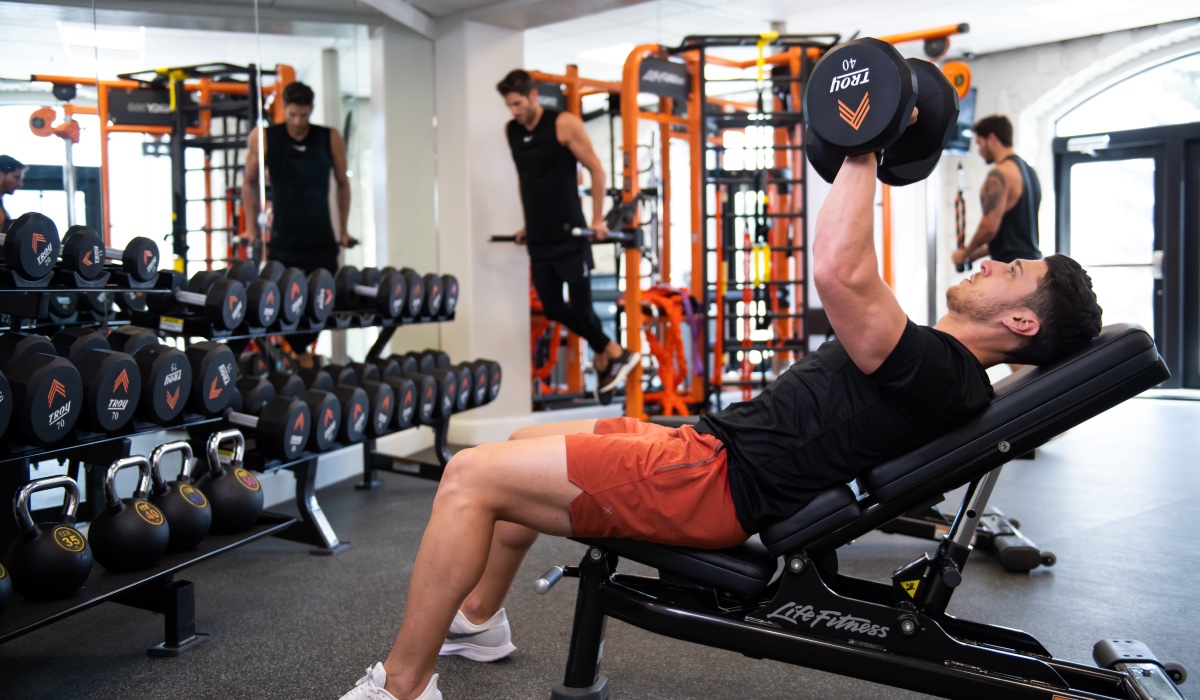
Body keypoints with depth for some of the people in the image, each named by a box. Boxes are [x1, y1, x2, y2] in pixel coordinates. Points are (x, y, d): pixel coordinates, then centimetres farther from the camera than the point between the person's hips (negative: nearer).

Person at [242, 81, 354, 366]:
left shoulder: (331, 139, 0)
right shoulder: (263, 138, -3)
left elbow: (342, 183, 11)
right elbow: (250, 182, 7)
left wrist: (343, 230, 10)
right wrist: (251, 227, 3)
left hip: (321, 239, 1)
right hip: (282, 241, -1)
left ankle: (301, 350, 20)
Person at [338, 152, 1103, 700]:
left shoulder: (939, 372, -17)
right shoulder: (940, 366, 14)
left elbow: (840, 273, -31)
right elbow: (854, 279, 29)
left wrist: (862, 154, -20)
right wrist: (864, 164, 27)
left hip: (713, 485, -11)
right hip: (710, 445, 11)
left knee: (472, 476, -16)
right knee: (522, 445, 25)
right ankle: (478, 619, 37)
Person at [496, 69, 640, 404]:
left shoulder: (564, 124, -8)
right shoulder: (511, 131, 9)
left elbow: (596, 169, -5)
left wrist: (597, 220, -7)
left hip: (569, 234, -6)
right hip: (538, 238, 6)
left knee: (580, 307, -6)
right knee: (553, 308, 7)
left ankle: (608, 354, 18)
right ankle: (609, 353, 24)